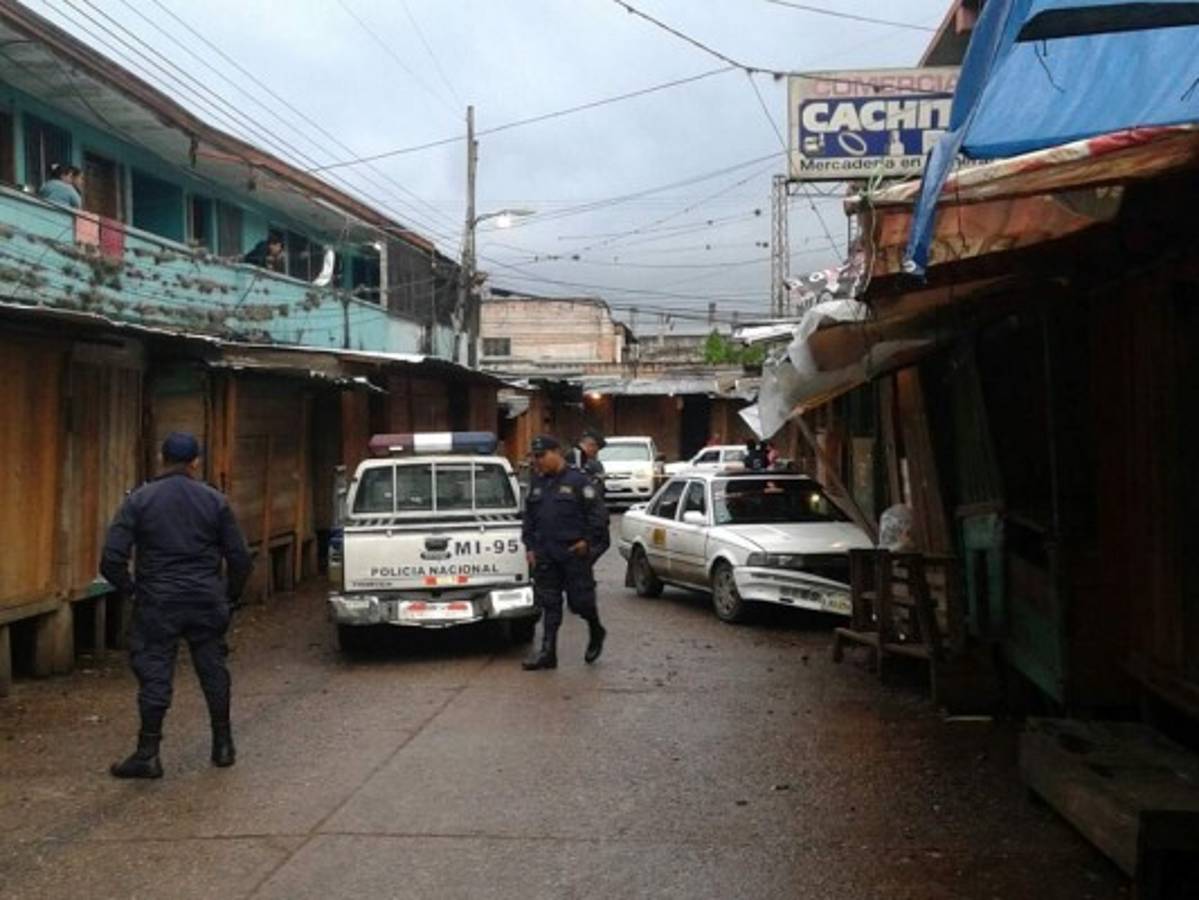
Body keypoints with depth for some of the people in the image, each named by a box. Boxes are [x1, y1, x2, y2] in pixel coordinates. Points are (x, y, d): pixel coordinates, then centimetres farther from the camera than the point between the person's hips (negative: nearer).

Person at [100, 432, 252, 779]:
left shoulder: (139, 500, -3)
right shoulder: (214, 500, 0)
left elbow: (111, 559, -10)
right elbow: (239, 557, 0)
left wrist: (130, 589, 6)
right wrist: (229, 595, 13)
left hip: (157, 603, -2)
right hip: (206, 602, 2)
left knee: (154, 673, 4)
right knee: (213, 669, 13)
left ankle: (148, 753, 5)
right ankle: (223, 746, 21)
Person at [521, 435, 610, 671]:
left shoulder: (578, 481, -7)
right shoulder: (538, 484, 13)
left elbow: (598, 514, -8)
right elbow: (529, 518, 19)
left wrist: (587, 540, -12)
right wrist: (530, 547, 11)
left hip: (575, 553, -6)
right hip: (545, 555, 6)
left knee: (581, 600, 1)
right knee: (549, 604, 5)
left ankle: (596, 633, 29)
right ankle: (547, 653, 7)